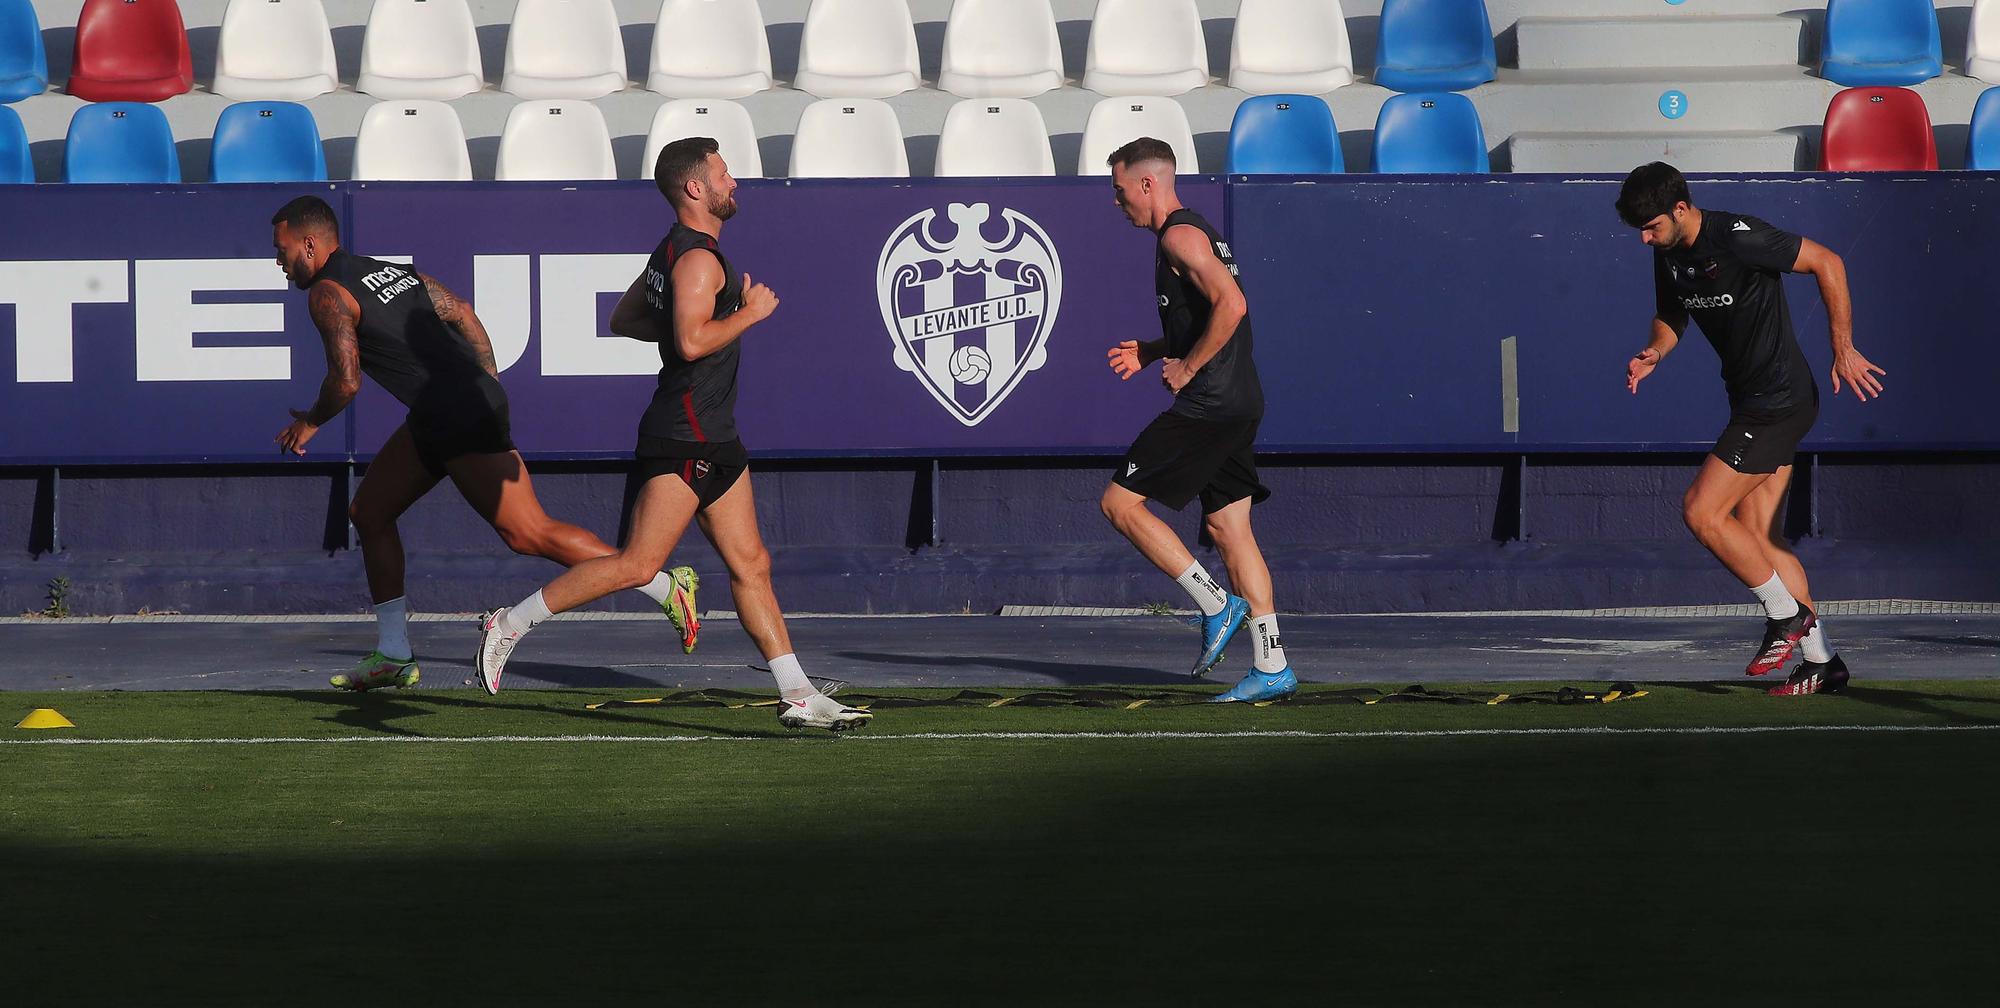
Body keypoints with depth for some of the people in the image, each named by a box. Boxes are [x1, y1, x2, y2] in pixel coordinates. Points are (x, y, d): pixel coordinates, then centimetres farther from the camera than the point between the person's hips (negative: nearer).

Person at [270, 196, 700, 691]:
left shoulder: (328, 293, -8)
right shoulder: (390, 270, 18)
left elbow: (346, 381, -16)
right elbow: (461, 312, 20)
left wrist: (310, 422, 3)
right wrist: (489, 387, 22)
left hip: (455, 419, -10)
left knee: (529, 533, -9)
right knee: (370, 512, 15)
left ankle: (668, 588, -6)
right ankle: (393, 655, 17)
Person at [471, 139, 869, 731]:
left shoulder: (673, 253, 16)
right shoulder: (698, 259, -15)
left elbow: (624, 319, 25)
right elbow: (692, 342, -26)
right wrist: (750, 312, -14)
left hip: (713, 439, 11)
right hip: (684, 440, -11)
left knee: (751, 564, 6)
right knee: (637, 565, -10)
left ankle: (798, 697, 5)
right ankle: (511, 625, -3)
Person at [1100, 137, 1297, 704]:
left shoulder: (1180, 237, -12)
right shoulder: (1197, 233, 20)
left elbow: (1231, 305, -24)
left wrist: (1187, 367, -16)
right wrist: (1152, 352, 18)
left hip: (1206, 404, -10)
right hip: (1238, 405, 10)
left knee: (1121, 503, -6)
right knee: (1228, 527, 9)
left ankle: (1215, 604, -8)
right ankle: (1273, 668, 5)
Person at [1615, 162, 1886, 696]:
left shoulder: (1737, 237, -21)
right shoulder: (1669, 253, 6)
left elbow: (1827, 263, -16)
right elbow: (1671, 316, 23)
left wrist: (1843, 349, -13)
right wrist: (1654, 352, -1)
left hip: (1779, 400, -9)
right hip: (1750, 401, 9)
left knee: (1702, 512, -12)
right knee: (1756, 537, 8)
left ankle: (1787, 616, 1)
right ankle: (1822, 662, 13)